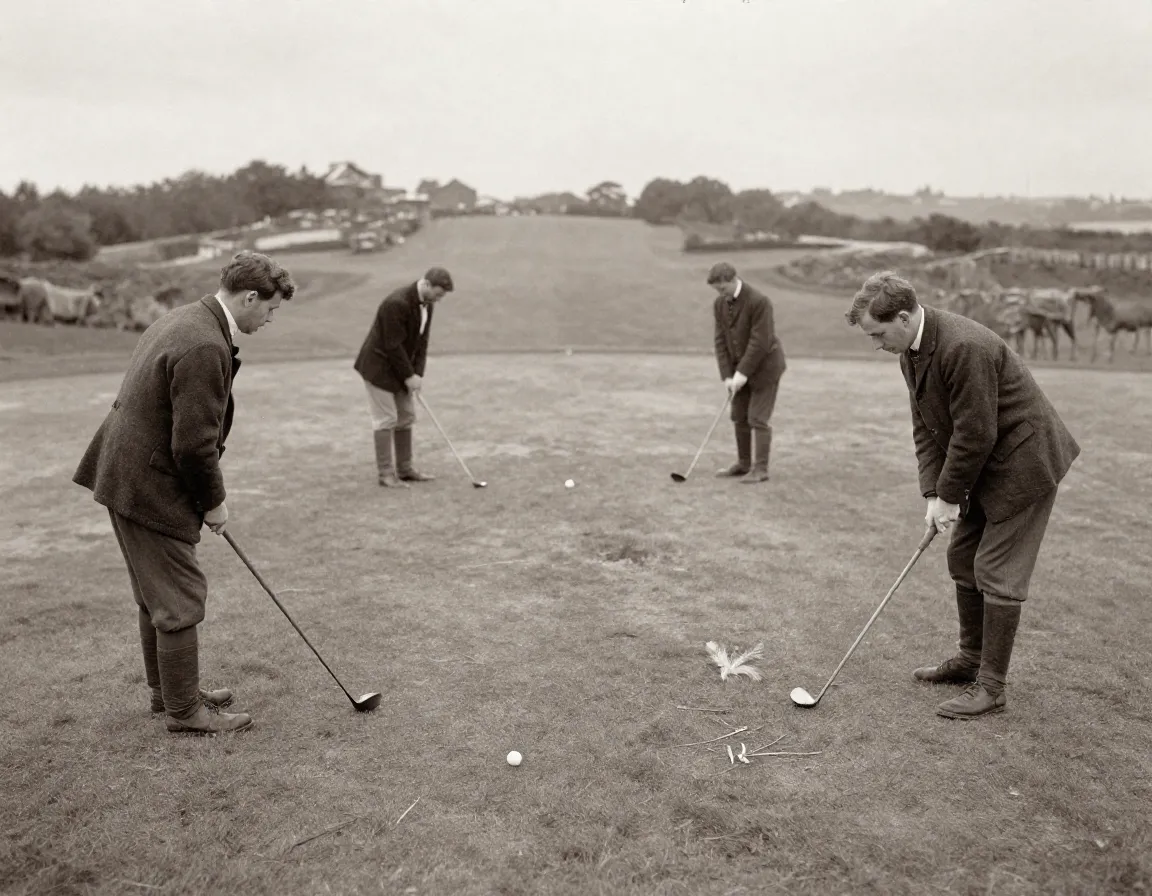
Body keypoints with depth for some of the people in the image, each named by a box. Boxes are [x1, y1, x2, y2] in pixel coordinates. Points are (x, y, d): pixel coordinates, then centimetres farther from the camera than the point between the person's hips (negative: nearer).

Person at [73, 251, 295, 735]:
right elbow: (194, 443, -24)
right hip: (151, 488, -11)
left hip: (125, 474, 11)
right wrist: (214, 501, -8)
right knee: (181, 600, 1)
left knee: (157, 595, 21)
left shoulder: (182, 319, 9)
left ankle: (168, 689, 37)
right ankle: (183, 710, 15)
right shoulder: (205, 347, -24)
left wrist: (208, 494, 17)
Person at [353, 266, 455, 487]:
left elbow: (421, 341, 3)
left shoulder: (426, 304, 1)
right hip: (379, 366, -9)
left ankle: (405, 469, 18)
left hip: (401, 367, 9)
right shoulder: (397, 303, -27)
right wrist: (409, 376, -18)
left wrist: (418, 374, -5)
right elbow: (393, 345, -25)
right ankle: (385, 473, 3)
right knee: (386, 419, -6)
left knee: (406, 416, 10)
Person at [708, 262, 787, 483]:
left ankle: (760, 469, 1)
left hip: (764, 366, -7)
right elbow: (721, 341, -1)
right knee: (739, 417, 10)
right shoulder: (720, 304, -1)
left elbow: (760, 343, -26)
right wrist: (727, 375, -9)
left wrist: (742, 373, -24)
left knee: (758, 419, -7)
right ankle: (744, 463, 22)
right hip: (740, 368, 7)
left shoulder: (759, 301, -24)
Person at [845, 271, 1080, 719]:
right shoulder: (911, 350, 1)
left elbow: (975, 434, -26)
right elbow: (925, 426, 3)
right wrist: (933, 493, -5)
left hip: (1023, 460, -10)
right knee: (962, 558, 15)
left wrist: (949, 495, -15)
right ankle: (971, 660, 31)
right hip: (986, 463, 10)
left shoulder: (964, 346, -29)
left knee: (997, 572, -5)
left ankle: (991, 686, 6)